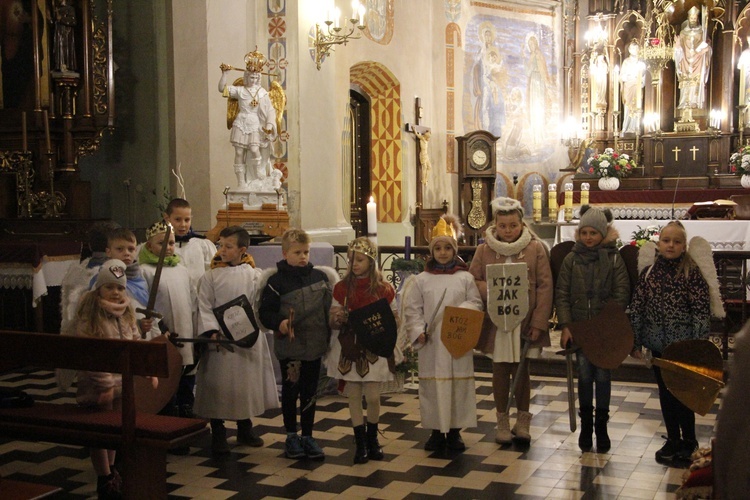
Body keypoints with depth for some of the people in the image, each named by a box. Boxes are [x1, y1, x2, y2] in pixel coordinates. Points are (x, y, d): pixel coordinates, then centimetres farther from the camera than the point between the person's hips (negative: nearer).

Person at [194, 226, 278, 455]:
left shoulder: (253, 275, 1)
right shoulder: (211, 276, -2)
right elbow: (205, 307, -5)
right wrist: (211, 331, -17)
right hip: (220, 340, -2)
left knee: (247, 383, 13)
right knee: (218, 386, 3)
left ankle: (245, 428, 31)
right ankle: (218, 434, 16)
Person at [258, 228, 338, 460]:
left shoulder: (321, 276, 3)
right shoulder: (276, 281, -6)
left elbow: (330, 306, 11)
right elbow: (265, 312, -7)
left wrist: (329, 332, 2)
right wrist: (279, 324, -23)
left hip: (315, 345, 3)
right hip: (289, 346, -3)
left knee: (309, 392, 11)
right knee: (290, 391, 8)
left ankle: (307, 436, 23)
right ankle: (291, 436, 23)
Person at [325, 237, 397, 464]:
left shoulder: (384, 289, -1)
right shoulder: (342, 287, 1)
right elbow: (333, 324, 4)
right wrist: (335, 317, -17)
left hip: (374, 349, -1)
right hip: (349, 349, 1)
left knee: (373, 396, 0)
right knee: (354, 396, 4)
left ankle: (372, 438, 23)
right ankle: (360, 442, 17)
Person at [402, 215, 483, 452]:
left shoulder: (466, 278, 3)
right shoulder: (421, 280, 3)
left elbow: (476, 303, 2)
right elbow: (412, 309, 2)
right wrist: (418, 331, -11)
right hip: (431, 343, 0)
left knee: (459, 383, 4)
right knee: (432, 384, 4)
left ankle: (454, 430, 17)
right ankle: (437, 430, 17)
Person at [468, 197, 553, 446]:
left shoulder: (536, 248, -2)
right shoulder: (484, 250, 3)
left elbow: (545, 286, -4)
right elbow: (472, 280, 4)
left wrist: (539, 321, -10)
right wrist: (490, 291, -17)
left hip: (525, 321, -1)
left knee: (521, 369, 7)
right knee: (500, 369, 9)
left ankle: (523, 420, 22)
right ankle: (502, 421, 22)